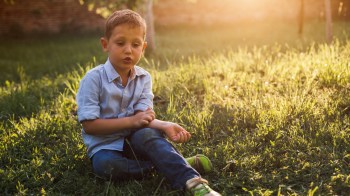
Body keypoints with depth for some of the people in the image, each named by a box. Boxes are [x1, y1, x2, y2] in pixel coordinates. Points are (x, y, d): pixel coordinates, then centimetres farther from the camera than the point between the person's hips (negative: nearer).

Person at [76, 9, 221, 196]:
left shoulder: (144, 78, 0)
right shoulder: (93, 79, -13)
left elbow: (142, 117, -10)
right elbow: (89, 125, -17)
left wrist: (164, 125, -33)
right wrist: (131, 121, -22)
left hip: (134, 139, 2)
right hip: (105, 145, -2)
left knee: (147, 134, -32)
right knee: (104, 165, -35)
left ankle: (191, 181, -42)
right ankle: (173, 164, -23)